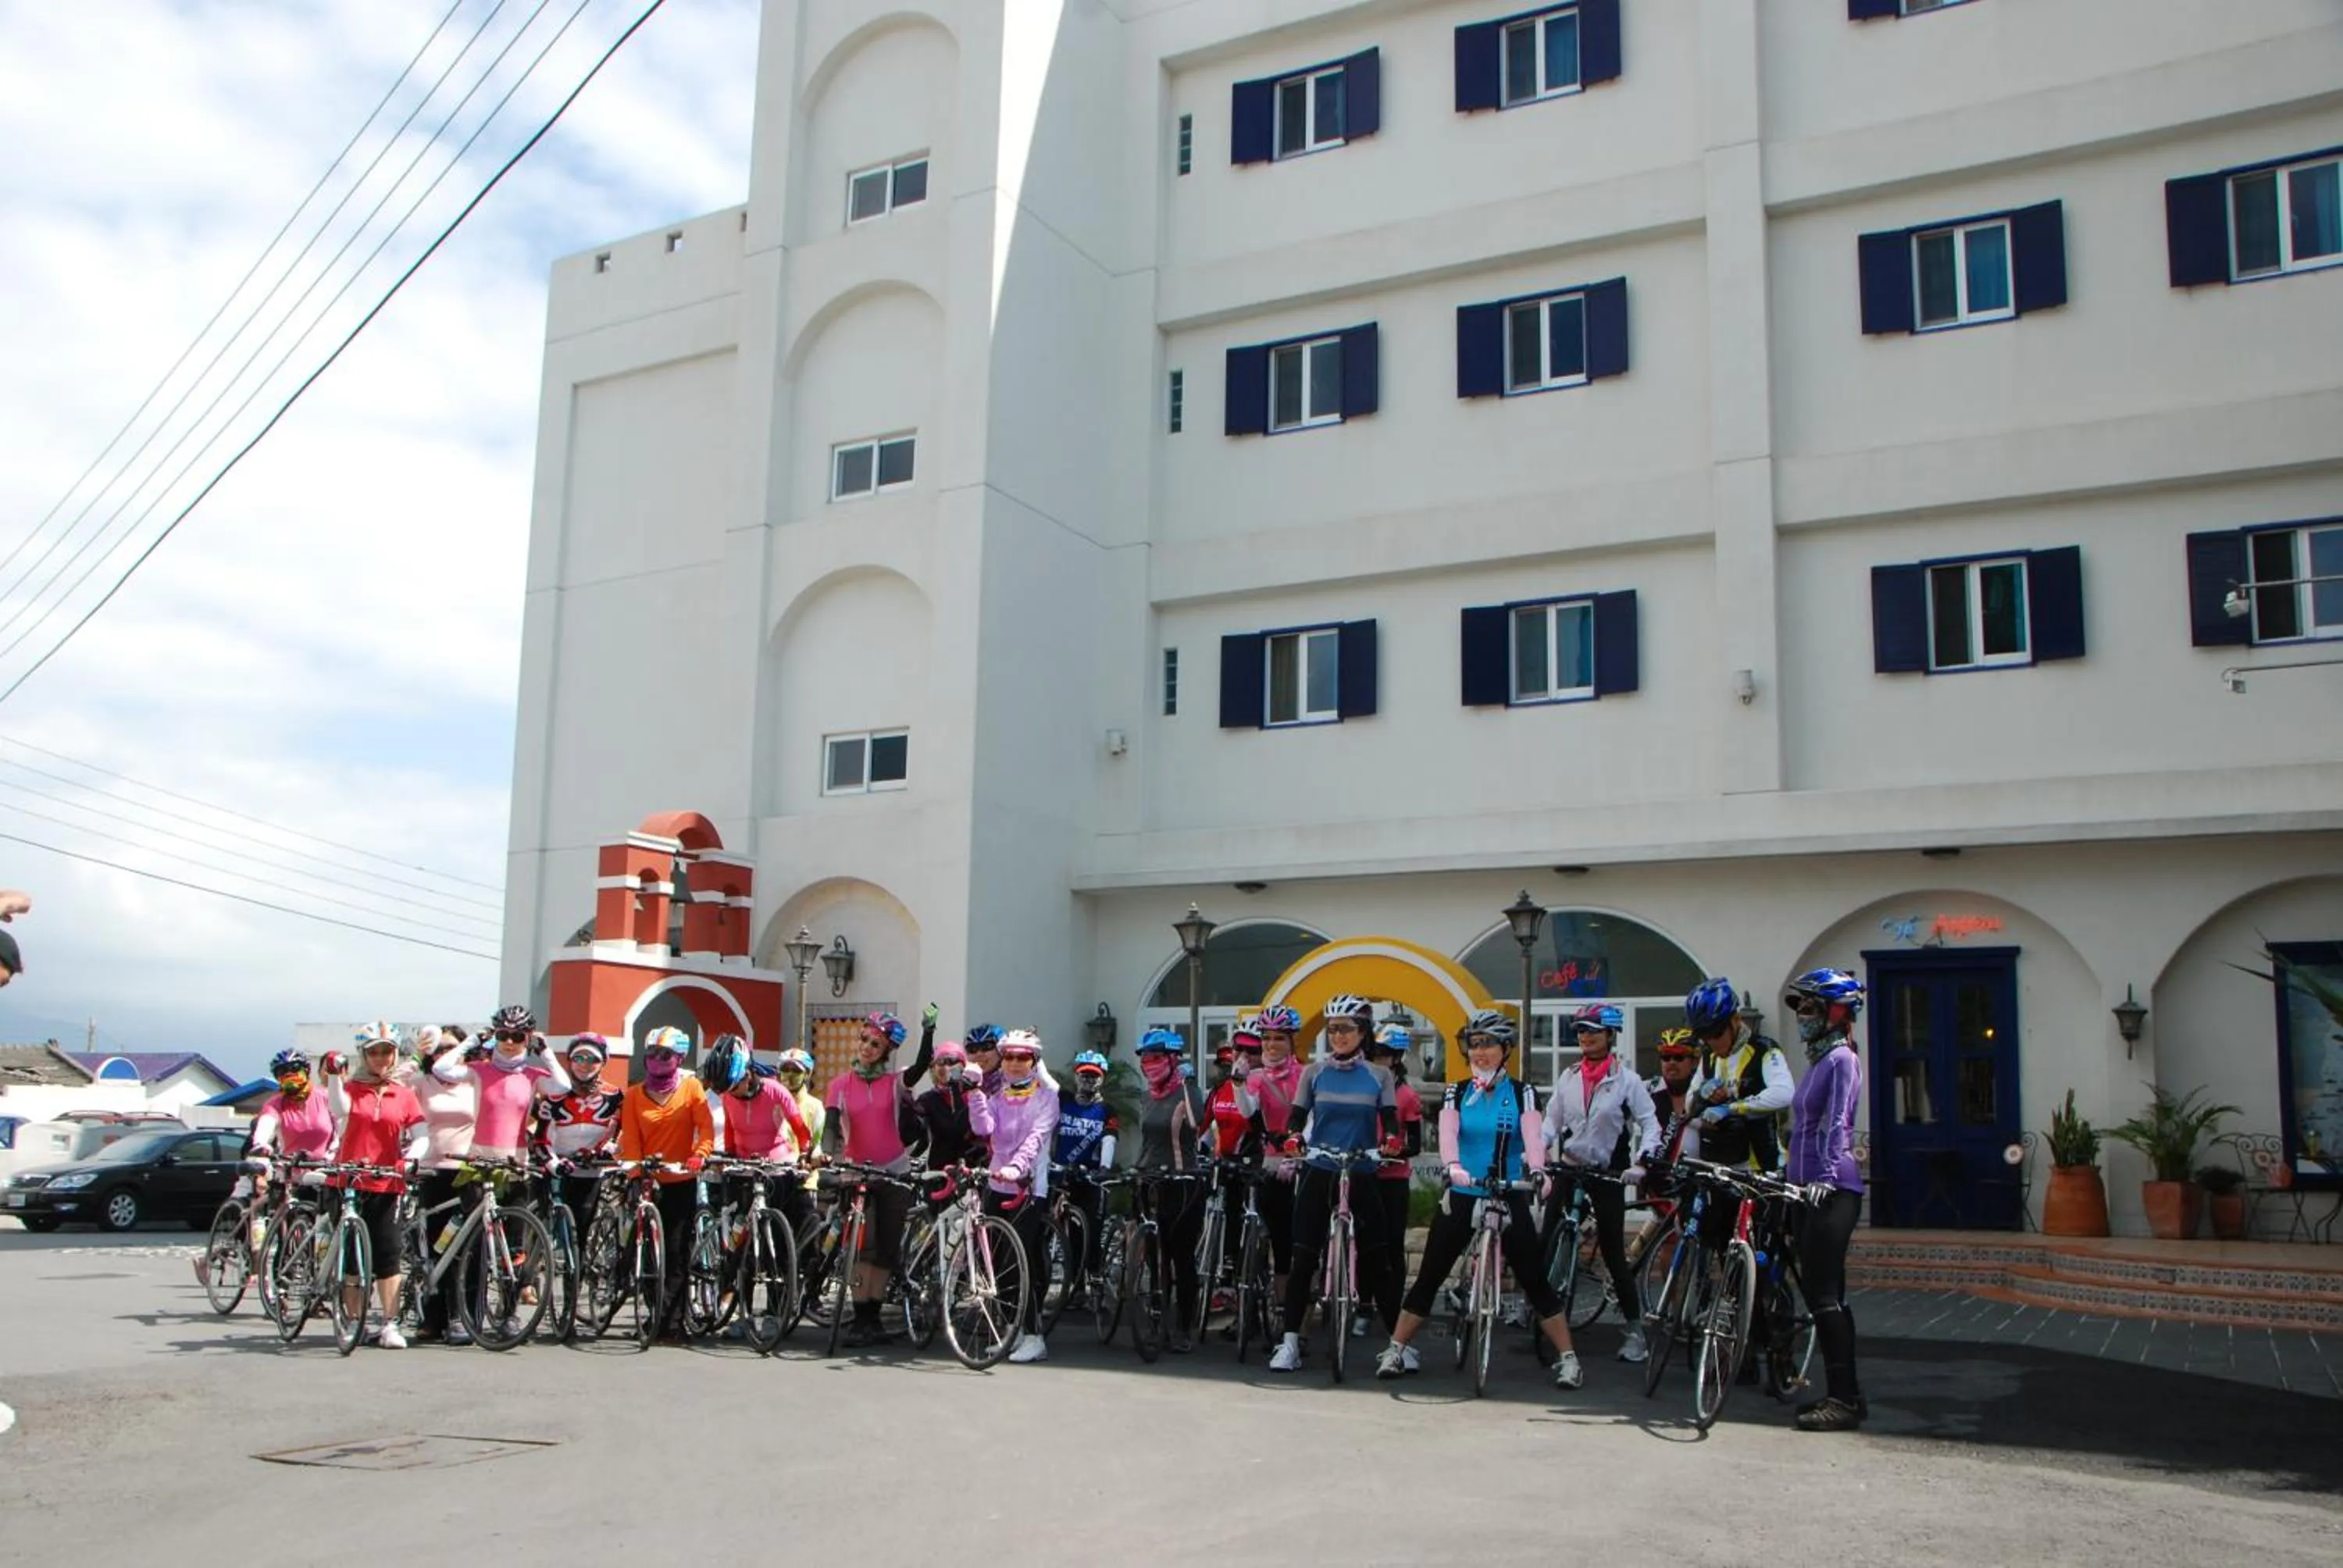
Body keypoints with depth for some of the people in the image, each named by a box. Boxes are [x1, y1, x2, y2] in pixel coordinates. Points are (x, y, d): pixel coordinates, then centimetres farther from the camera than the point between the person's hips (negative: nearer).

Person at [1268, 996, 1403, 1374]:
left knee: (1375, 1260, -1)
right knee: (1304, 1259, -1)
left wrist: (1390, 1141, -26)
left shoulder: (1379, 1077, 4)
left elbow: (1390, 1121, -4)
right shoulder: (1314, 1073, 5)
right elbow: (1297, 1117, 2)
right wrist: (1293, 1138, -20)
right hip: (1318, 1173, 1)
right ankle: (1289, 1343, 4)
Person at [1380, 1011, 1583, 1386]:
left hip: (1508, 1197, -1)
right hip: (1461, 1196, 1)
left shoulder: (1522, 1093, 0)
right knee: (1429, 1276, 3)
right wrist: (1453, 1166, -35)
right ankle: (1396, 1350, 11)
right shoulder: (1456, 1093, 3)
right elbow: (1447, 1136, -13)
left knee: (1535, 1280, -1)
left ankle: (1567, 1358, 6)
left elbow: (1532, 1137, -15)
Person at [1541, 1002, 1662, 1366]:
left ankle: (1635, 1329, 7)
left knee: (1613, 1252, -1)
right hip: (1567, 1169, 3)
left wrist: (1641, 1161, -21)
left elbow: (1650, 1124, -6)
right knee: (1546, 1243, -1)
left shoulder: (1627, 1081, -6)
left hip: (1607, 1174, -3)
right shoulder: (1569, 1077, 6)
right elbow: (1552, 1120, 9)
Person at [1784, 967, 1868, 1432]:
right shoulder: (1819, 1059, 18)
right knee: (1824, 1293, 11)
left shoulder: (1841, 1059, -9)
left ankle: (1843, 1399, -6)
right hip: (1811, 1188, 10)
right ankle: (1845, 1394, 18)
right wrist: (1790, 1177, 23)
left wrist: (1826, 1177, -30)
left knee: (1823, 1294, -9)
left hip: (1833, 1190, -10)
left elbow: (1836, 1125, -21)